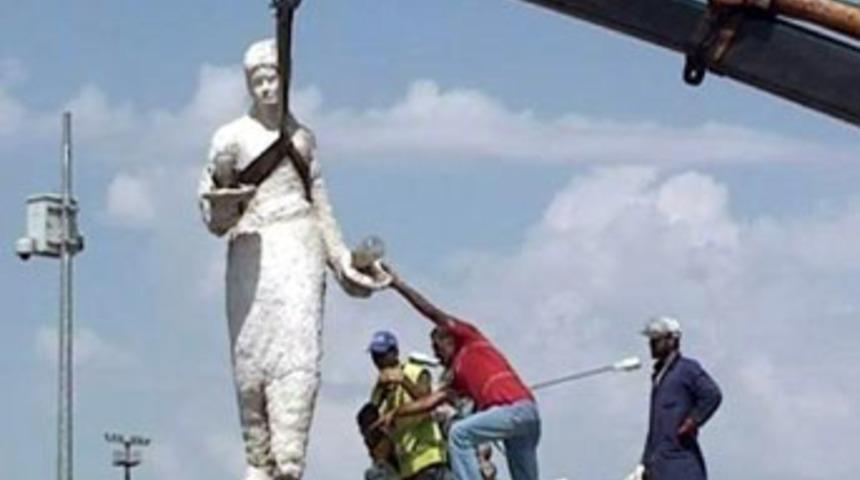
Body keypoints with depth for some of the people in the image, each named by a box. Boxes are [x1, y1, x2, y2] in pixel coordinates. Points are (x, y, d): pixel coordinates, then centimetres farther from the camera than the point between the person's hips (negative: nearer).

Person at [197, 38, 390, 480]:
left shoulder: (302, 136, 17)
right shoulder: (233, 136, 6)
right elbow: (215, 217, 3)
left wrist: (340, 259, 21)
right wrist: (222, 201, -20)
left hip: (300, 248, 2)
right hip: (253, 250, -2)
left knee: (298, 352, -11)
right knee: (253, 353, -6)